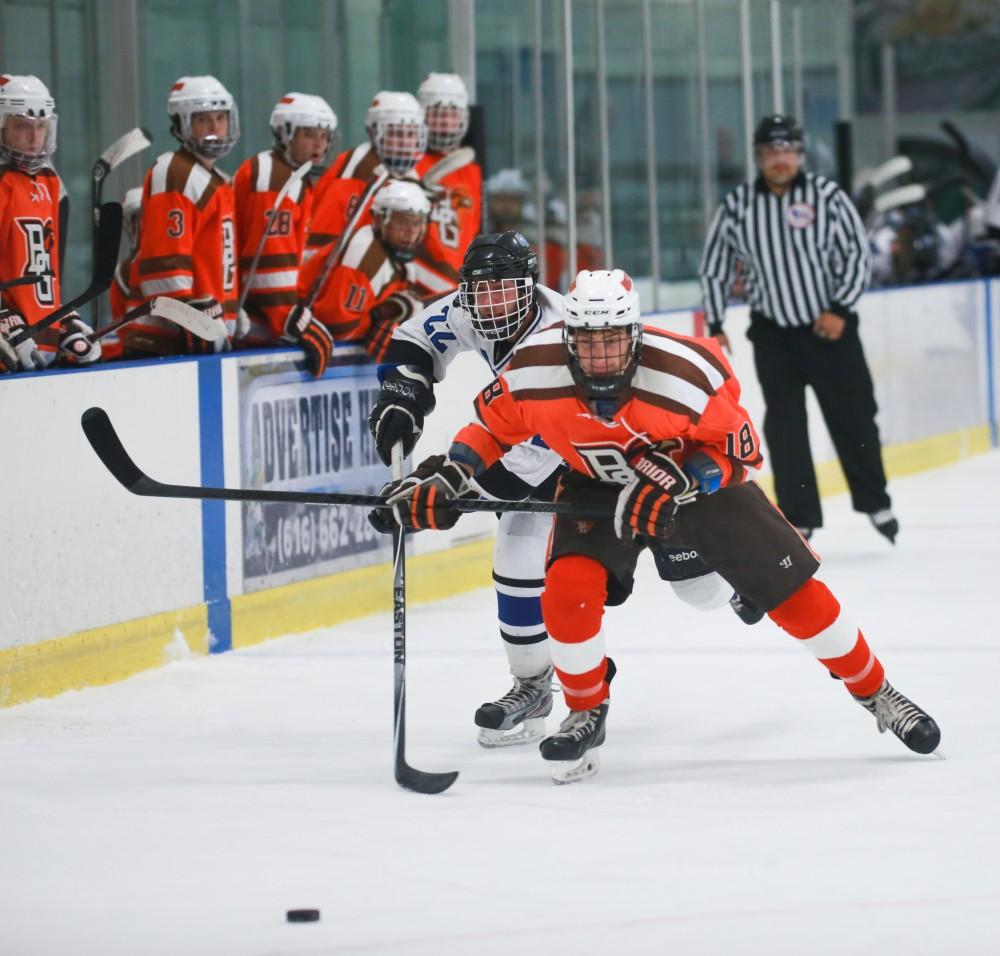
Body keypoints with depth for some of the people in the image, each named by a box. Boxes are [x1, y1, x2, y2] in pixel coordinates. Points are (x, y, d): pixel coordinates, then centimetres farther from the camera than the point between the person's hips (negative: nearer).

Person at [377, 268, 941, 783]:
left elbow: (739, 451, -22)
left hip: (697, 477, -2)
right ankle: (587, 714, 5)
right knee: (568, 592, -22)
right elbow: (496, 422, -6)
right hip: (597, 486, 2)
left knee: (795, 591, -4)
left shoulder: (688, 371, -34)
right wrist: (447, 477, -16)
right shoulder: (535, 372, -26)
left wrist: (674, 484, -36)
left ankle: (875, 693, 18)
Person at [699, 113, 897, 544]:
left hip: (829, 327, -1)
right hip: (773, 332, 1)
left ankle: (875, 503, 24)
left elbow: (856, 253, -4)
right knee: (785, 426, -2)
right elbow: (713, 265, 6)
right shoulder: (737, 206, -3)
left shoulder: (827, 196, -7)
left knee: (853, 417, 6)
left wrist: (840, 310, -12)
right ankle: (799, 519, 6)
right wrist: (715, 326, 3)